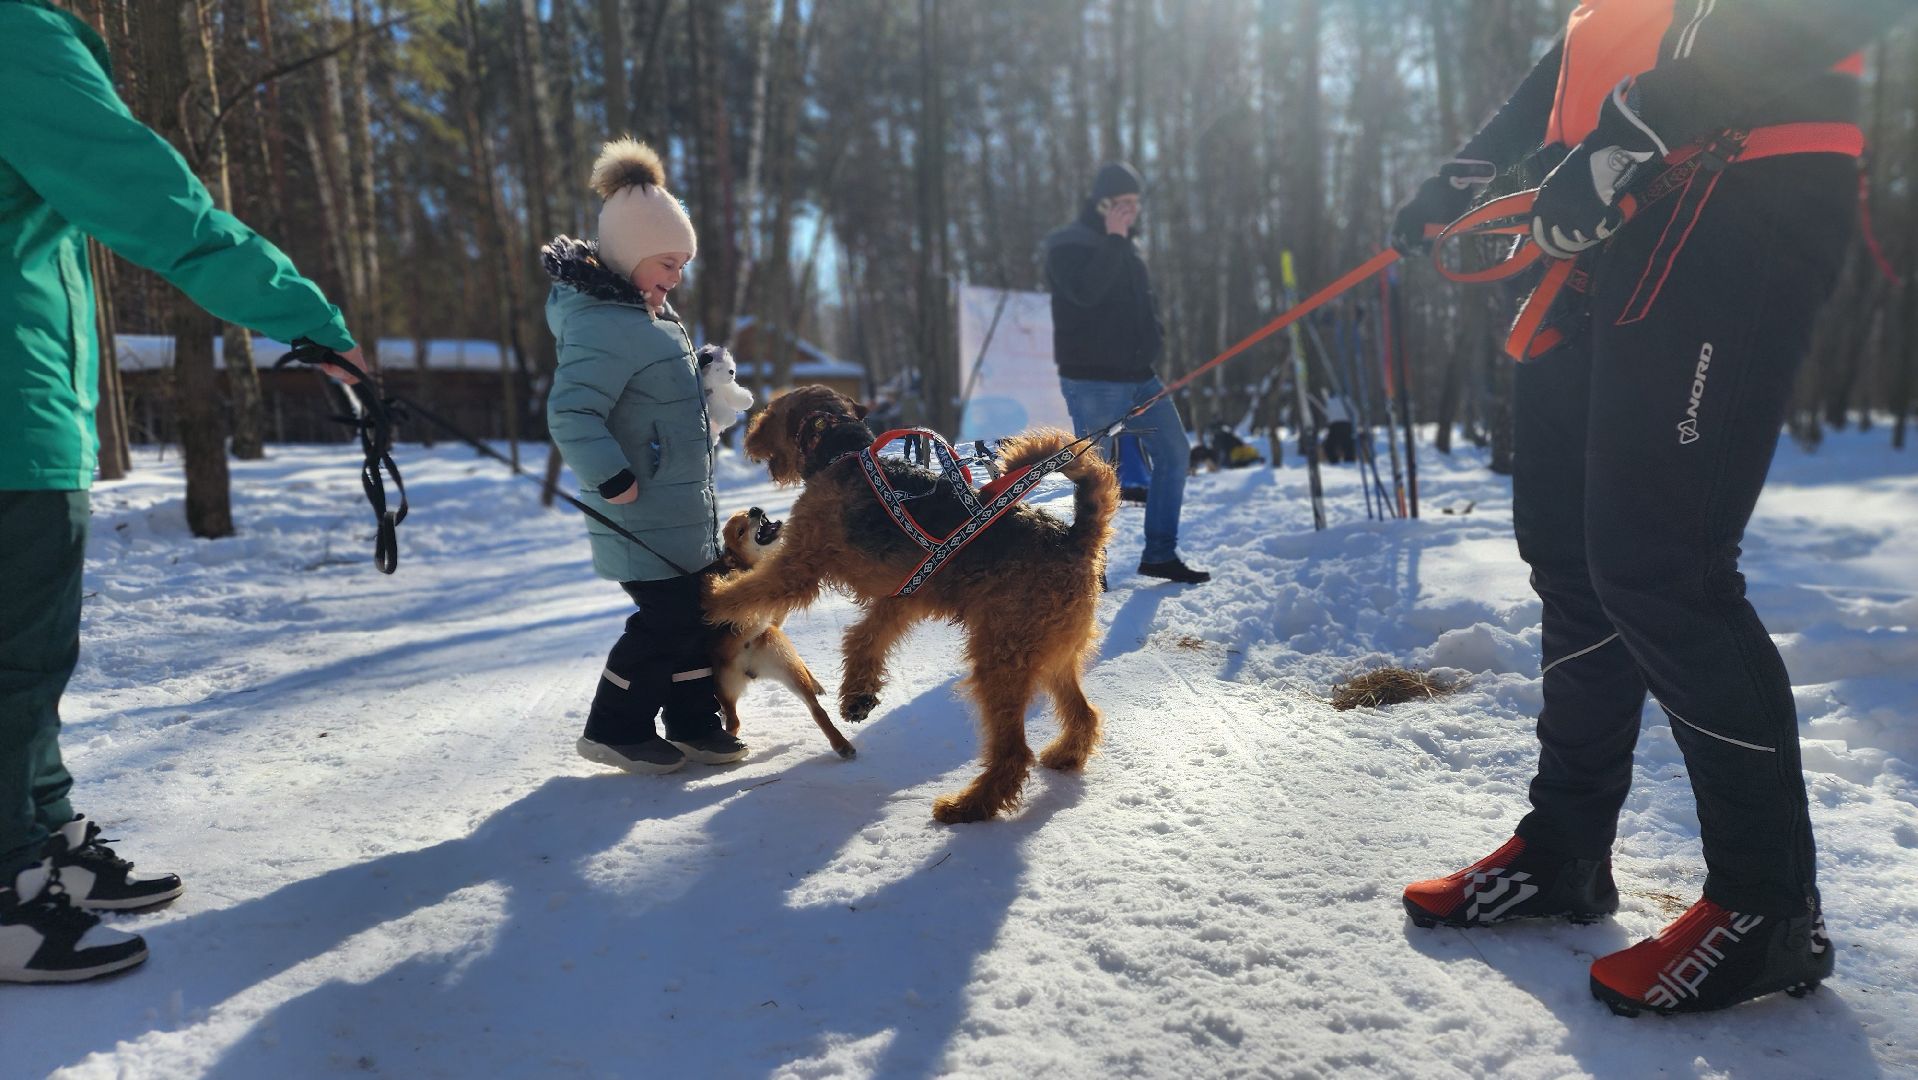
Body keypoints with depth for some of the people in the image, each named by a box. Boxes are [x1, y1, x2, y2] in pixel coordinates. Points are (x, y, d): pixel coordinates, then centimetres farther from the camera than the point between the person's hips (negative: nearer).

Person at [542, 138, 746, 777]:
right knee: (667, 618, -6)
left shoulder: (648, 314, 14)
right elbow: (569, 414, -28)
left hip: (686, 513, 11)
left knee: (703, 610, 13)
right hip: (645, 518, -10)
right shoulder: (604, 327, -21)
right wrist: (612, 479, -27)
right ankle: (613, 731, 11)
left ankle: (694, 724, 26)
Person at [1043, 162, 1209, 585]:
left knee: (1174, 453, 6)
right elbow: (1084, 292, -26)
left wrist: (1152, 335, 13)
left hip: (1138, 376, 8)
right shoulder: (1068, 245, -7)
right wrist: (1113, 240, -21)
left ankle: (1159, 554, 15)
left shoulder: (1127, 246, 17)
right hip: (1092, 380, -8)